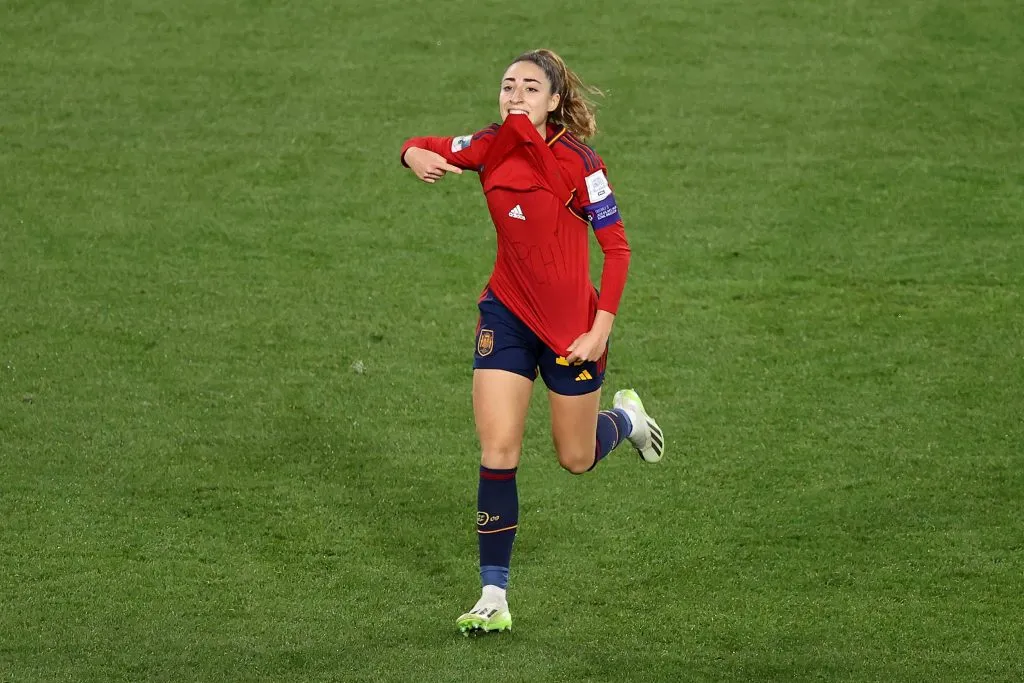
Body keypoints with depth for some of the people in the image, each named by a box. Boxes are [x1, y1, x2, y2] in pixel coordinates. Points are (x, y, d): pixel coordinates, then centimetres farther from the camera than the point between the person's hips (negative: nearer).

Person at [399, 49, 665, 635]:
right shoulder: (493, 147, -4)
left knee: (576, 459, 12)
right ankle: (495, 597, -3)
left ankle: (626, 418, 48)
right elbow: (423, 149, 9)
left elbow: (617, 247, -14)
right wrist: (418, 156, -17)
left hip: (572, 323, -3)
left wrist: (600, 330, -19)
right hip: (507, 313, 3)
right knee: (498, 451, -9)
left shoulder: (578, 162, -17)